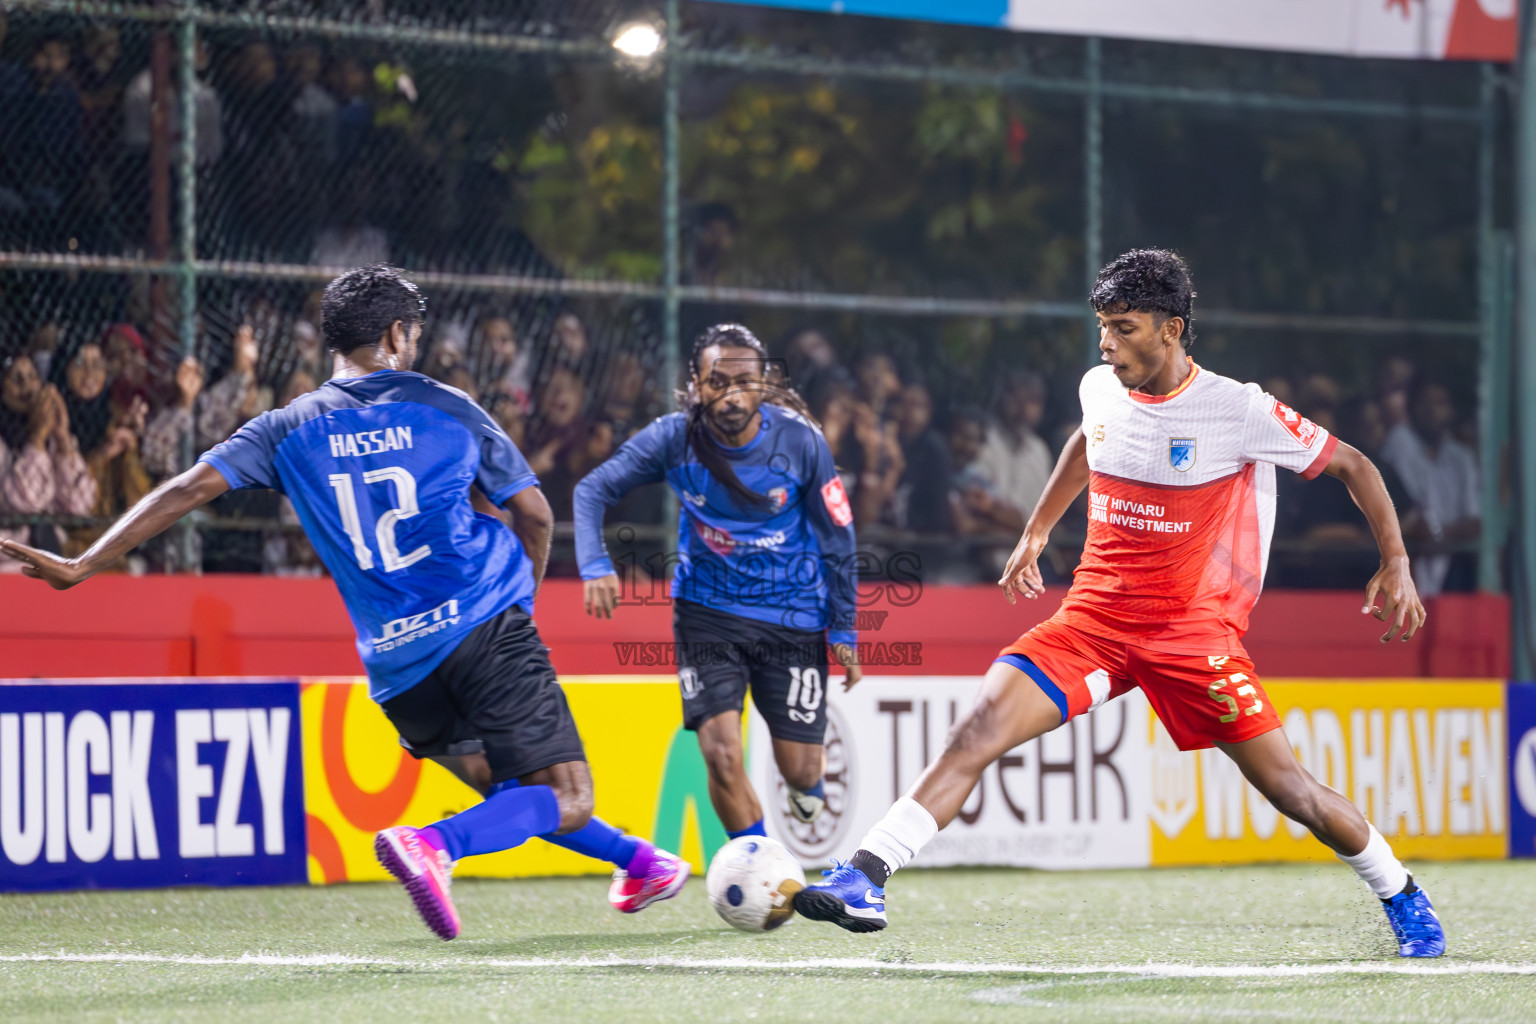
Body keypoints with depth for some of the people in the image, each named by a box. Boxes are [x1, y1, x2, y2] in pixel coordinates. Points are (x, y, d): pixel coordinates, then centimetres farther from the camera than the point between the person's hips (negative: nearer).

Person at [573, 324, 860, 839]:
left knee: (800, 768, 3)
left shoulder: (801, 441, -15)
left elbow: (836, 536, -4)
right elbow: (593, 490, -5)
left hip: (793, 616, 0)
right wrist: (595, 565, -23)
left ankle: (807, 787, 44)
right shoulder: (674, 438, -14)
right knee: (720, 749, -17)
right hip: (706, 611, 0)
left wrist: (844, 632, 0)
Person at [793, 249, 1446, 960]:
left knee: (1288, 788, -5)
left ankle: (1403, 898, 20)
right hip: (1095, 615, 3)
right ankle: (865, 877, -23)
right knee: (980, 727, -18)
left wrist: (1395, 564, -8)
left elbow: (1352, 466, -1)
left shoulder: (1238, 409, -12)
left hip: (1195, 627, -3)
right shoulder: (1100, 390, 2)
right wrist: (1036, 531, 31)